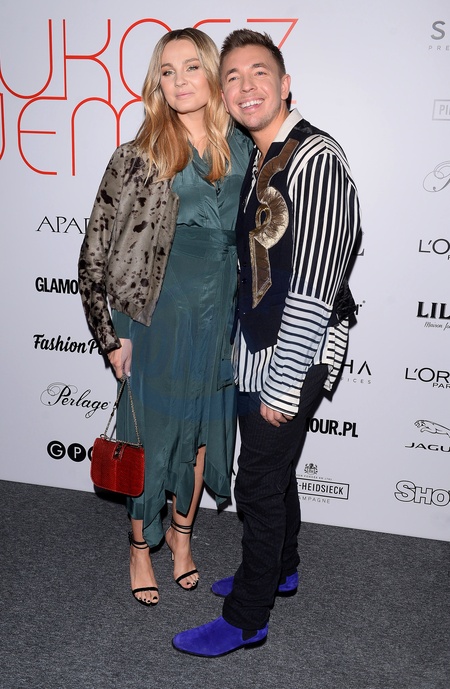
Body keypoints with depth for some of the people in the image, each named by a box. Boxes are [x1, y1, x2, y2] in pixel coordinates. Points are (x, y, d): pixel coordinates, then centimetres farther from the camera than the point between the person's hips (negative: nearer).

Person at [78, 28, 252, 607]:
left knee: (201, 430, 17)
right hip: (158, 321, -4)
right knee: (151, 434, 10)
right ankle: (140, 547, 35)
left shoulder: (241, 149, 1)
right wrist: (110, 335, -10)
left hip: (221, 320, 4)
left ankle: (182, 531, 42)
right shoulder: (139, 157, -12)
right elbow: (94, 253, -9)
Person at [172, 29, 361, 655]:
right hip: (257, 351, 8)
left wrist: (283, 385, -21)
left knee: (258, 483, 2)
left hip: (293, 358, -8)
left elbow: (314, 289, -23)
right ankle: (279, 569, 44)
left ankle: (246, 620, 21)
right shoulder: (256, 162, 11)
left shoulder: (315, 158, -19)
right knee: (273, 469, 22)